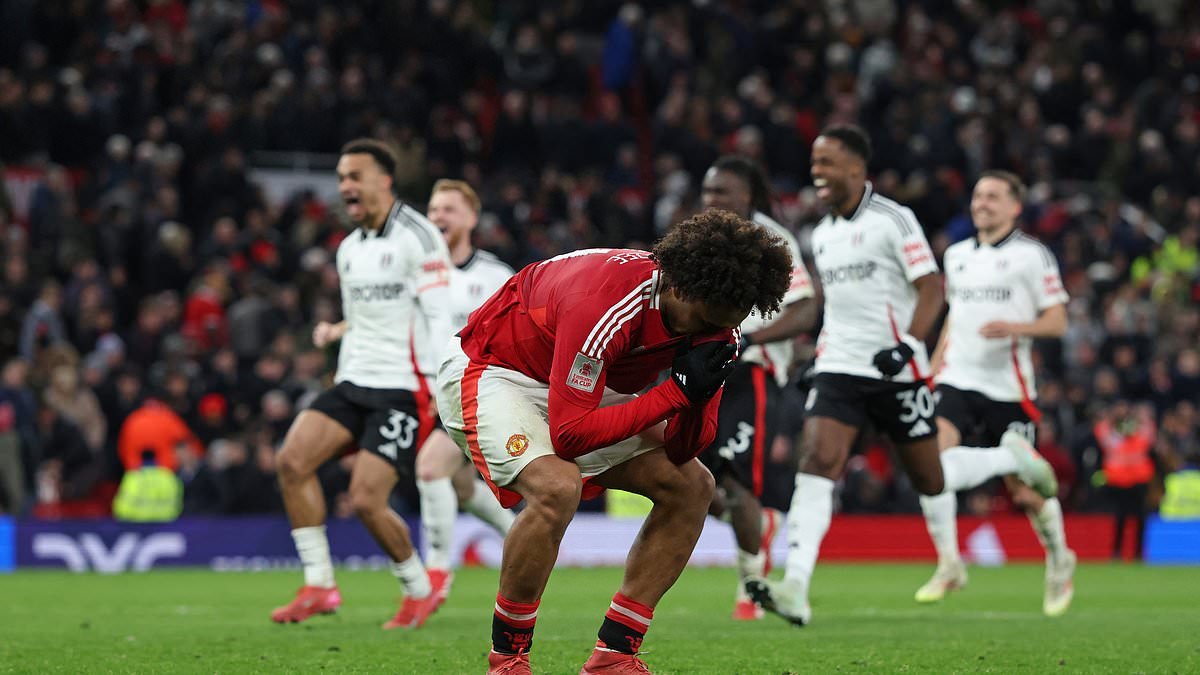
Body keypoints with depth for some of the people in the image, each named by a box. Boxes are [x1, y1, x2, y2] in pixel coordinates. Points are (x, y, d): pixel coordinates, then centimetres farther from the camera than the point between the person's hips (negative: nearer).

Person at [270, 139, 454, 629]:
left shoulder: (417, 236, -8)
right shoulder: (349, 248, 16)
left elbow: (440, 315, -13)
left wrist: (437, 386, -20)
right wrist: (338, 331, 10)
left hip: (402, 388, -7)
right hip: (353, 384, 7)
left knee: (366, 500, -15)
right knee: (292, 459, -14)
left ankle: (420, 591, 10)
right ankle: (319, 586, -6)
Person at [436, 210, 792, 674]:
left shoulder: (712, 319, -14)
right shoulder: (601, 305, -37)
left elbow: (683, 451, -9)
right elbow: (568, 435, -37)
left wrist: (698, 399, -31)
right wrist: (678, 391, -38)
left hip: (584, 391, 8)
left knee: (691, 486, -2)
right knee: (556, 487, -34)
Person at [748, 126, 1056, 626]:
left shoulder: (893, 220, -8)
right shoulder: (821, 235, 13)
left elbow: (931, 288, -11)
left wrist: (907, 345, -23)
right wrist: (818, 353, 23)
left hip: (896, 371, -5)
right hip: (839, 369, 5)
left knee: (930, 480, 5)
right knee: (816, 463, -16)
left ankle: (1012, 458, 35)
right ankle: (795, 590, -25)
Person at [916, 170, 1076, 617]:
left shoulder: (1031, 255, -1)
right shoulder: (957, 255, 14)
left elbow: (1057, 321, -3)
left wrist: (1015, 327, -21)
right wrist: (933, 368, 20)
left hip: (1008, 387, -4)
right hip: (958, 379, 4)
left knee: (1023, 491, 3)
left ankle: (1059, 560, 31)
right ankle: (949, 564, -16)